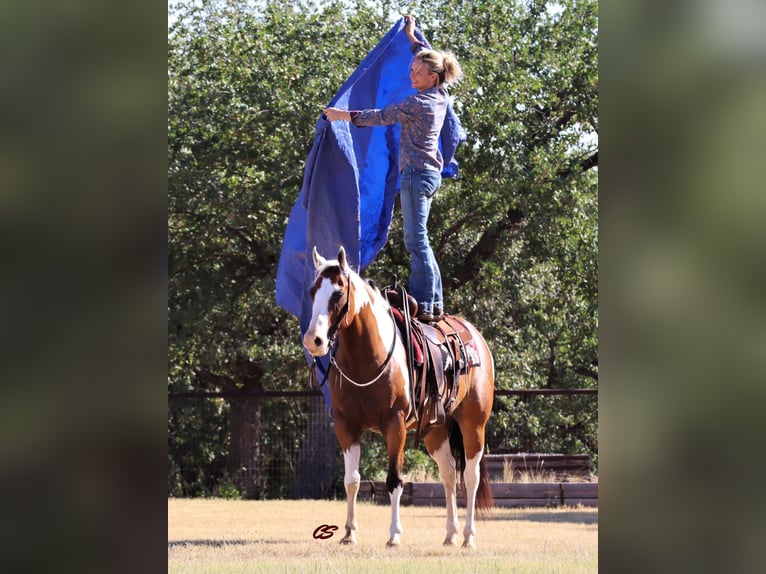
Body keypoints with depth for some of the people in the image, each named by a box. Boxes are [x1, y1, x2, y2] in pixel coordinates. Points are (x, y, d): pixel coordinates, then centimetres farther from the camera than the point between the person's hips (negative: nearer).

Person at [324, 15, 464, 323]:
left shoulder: (418, 103, -17)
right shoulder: (440, 95, 8)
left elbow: (381, 116, -13)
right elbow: (426, 59, 27)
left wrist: (344, 115, -9)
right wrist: (412, 38, 38)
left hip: (416, 173, -10)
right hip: (430, 172, 10)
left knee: (416, 240, -10)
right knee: (419, 241, 14)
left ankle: (425, 306, -13)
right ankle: (434, 304, 14)